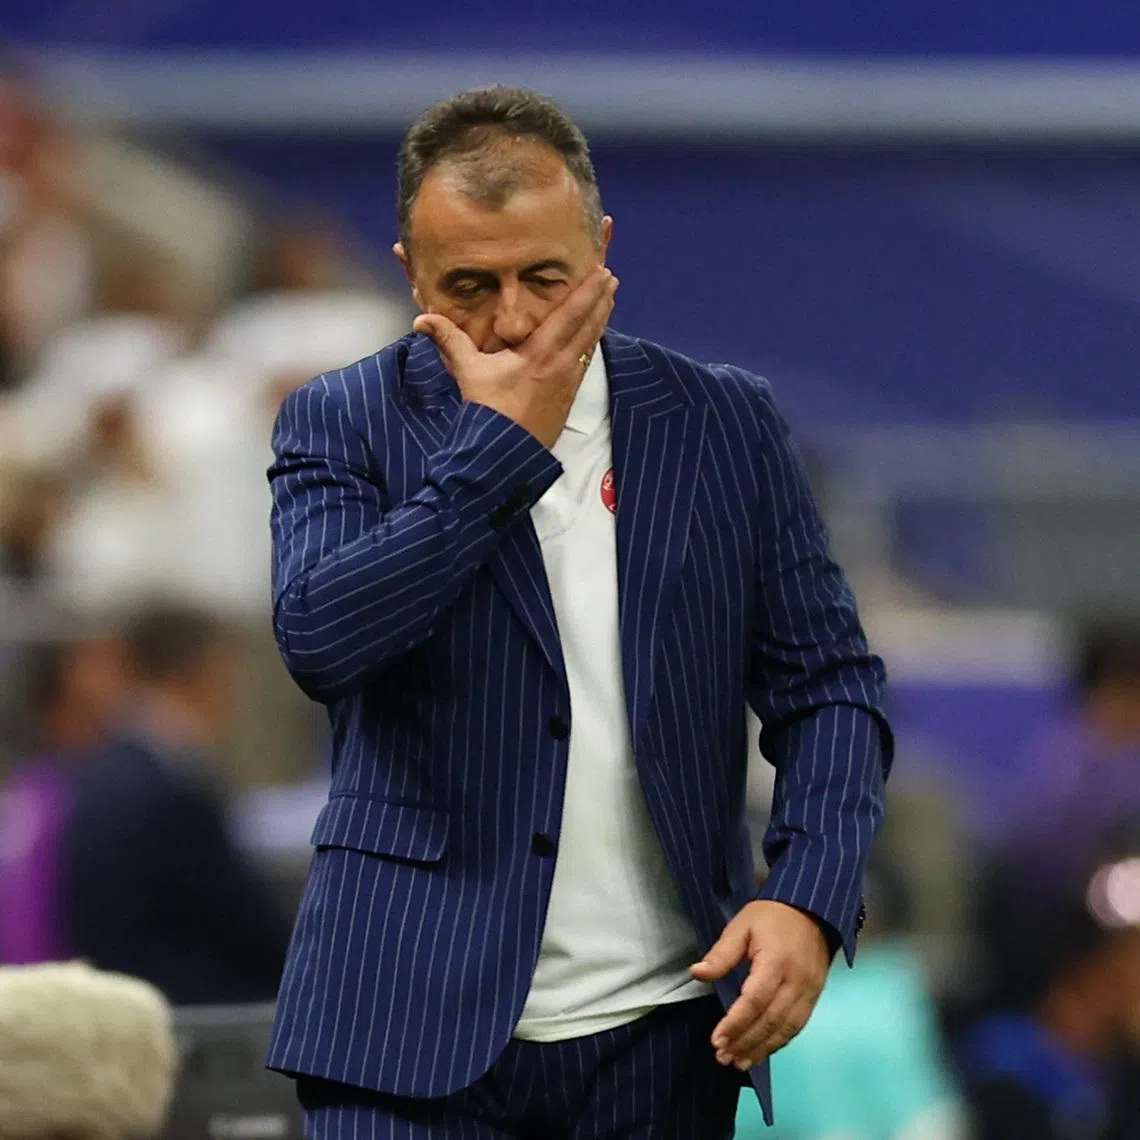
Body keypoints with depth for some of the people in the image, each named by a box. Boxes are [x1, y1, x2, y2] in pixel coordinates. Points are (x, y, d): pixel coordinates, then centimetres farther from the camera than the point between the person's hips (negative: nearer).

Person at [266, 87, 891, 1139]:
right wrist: (502, 442, -13)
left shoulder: (726, 422, 7)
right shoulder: (343, 422, 2)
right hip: (417, 1027, -2)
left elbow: (829, 684, 7)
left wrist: (810, 898, -9)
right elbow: (319, 640, -15)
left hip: (664, 1034, 2)